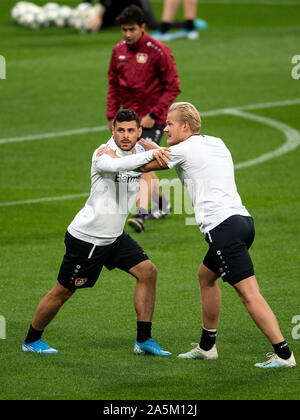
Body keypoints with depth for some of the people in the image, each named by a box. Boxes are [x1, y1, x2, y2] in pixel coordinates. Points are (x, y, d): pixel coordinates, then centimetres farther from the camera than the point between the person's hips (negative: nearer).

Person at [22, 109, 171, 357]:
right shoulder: (103, 154, -22)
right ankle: (32, 340, 25)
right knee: (62, 292, 3)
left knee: (148, 272, -7)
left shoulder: (139, 151, 1)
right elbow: (114, 165, -46)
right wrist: (149, 155, -54)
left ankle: (144, 341, 0)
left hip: (115, 235, 7)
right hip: (86, 237, -7)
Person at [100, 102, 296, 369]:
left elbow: (145, 166, 13)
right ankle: (207, 346, 31)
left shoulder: (185, 150, -2)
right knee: (206, 275, 25)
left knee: (249, 293, -12)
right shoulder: (216, 144, 21)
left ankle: (283, 354, -19)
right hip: (243, 219, 9)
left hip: (223, 226, -9)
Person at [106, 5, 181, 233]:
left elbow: (173, 87, -11)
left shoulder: (158, 51, -13)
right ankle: (161, 205, 33)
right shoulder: (119, 51, 5)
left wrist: (154, 115, -17)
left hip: (152, 119, -7)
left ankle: (141, 213, -26)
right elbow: (113, 85, 17)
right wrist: (111, 115, 9)